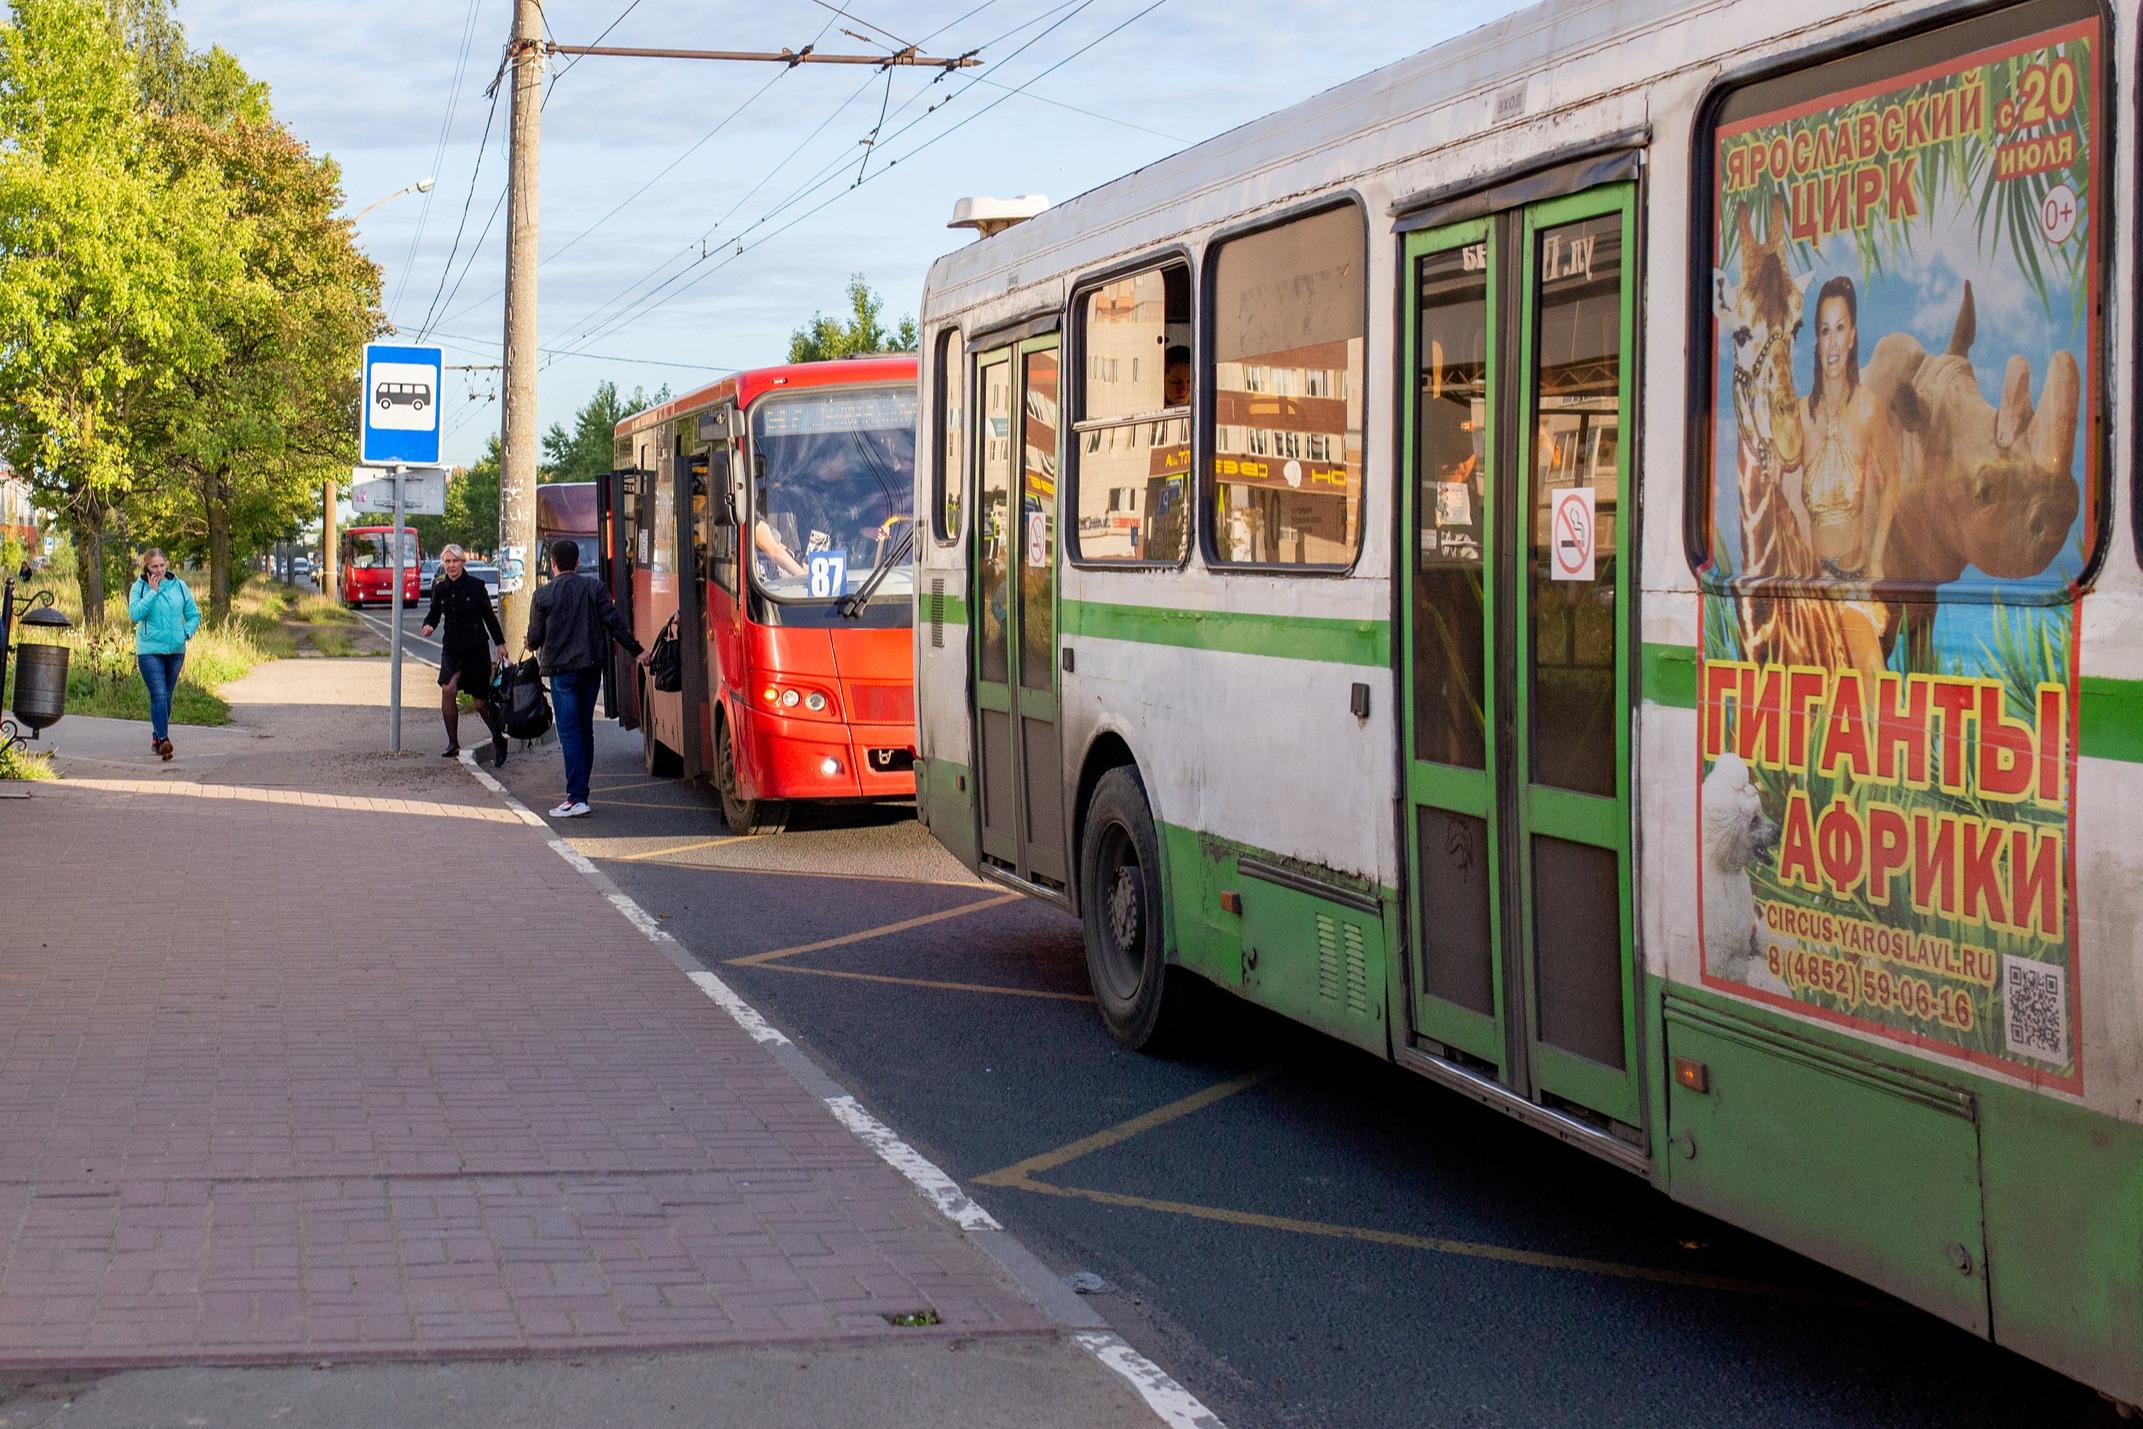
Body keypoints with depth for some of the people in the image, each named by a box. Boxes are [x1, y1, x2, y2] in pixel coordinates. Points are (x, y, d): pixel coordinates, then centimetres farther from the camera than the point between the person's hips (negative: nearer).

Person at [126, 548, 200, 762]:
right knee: (158, 695, -16)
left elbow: (194, 614, 12)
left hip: (175, 650, 4)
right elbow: (135, 614, -16)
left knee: (166, 696, 12)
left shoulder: (179, 586, 6)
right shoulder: (139, 588, -2)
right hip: (149, 650, -4)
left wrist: (187, 632, -5)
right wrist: (153, 592, -16)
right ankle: (163, 739, -23)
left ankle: (156, 737, 28)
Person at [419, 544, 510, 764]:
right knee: (448, 690, -19)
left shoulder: (476, 586, -5)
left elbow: (489, 616, 2)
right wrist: (428, 625, -10)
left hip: (476, 647, -3)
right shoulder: (440, 588, 3)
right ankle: (453, 743, -7)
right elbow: (434, 613, 12)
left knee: (481, 701, 1)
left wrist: (499, 643, 3)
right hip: (452, 647, 3)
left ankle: (499, 740, 24)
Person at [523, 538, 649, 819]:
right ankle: (580, 792, 19)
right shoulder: (594, 589, 2)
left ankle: (577, 798, -14)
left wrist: (530, 644, 22)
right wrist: (637, 651, 7)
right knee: (585, 730, 15)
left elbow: (535, 637, -2)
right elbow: (615, 623, -2)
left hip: (562, 671, -4)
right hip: (591, 668, 4)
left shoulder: (543, 596, -5)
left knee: (569, 732, -6)